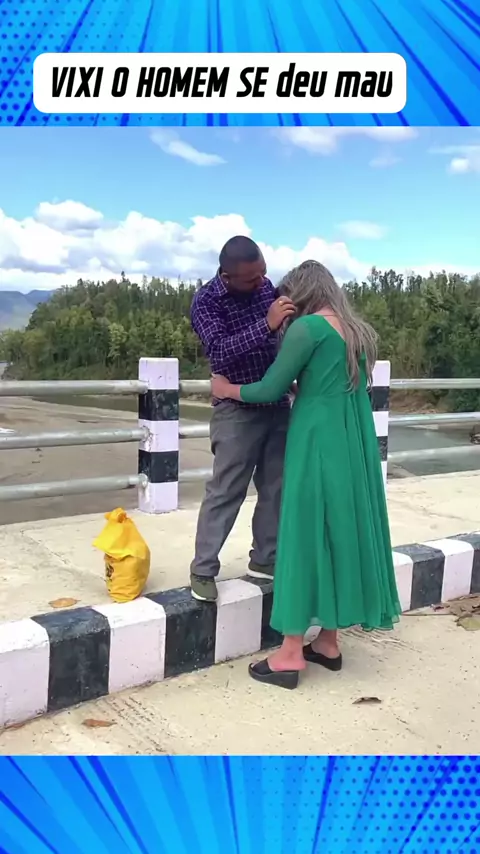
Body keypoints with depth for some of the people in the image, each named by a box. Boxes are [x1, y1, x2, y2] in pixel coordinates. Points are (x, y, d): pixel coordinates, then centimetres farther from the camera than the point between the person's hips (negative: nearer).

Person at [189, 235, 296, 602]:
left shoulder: (267, 286, 1)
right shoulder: (206, 301, -14)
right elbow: (220, 352, -28)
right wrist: (267, 324, -34)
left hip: (278, 404, 6)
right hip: (237, 410, -5)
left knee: (276, 488, 11)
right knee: (225, 492, -2)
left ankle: (265, 559, 26)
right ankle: (203, 570, 10)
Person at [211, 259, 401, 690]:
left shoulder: (308, 326, -10)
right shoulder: (359, 330, 13)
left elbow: (272, 389, -7)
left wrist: (227, 388, 8)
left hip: (318, 444, -8)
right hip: (356, 445, 8)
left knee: (305, 535, -1)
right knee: (342, 533, 13)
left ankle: (291, 655, 6)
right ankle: (328, 643, 23)